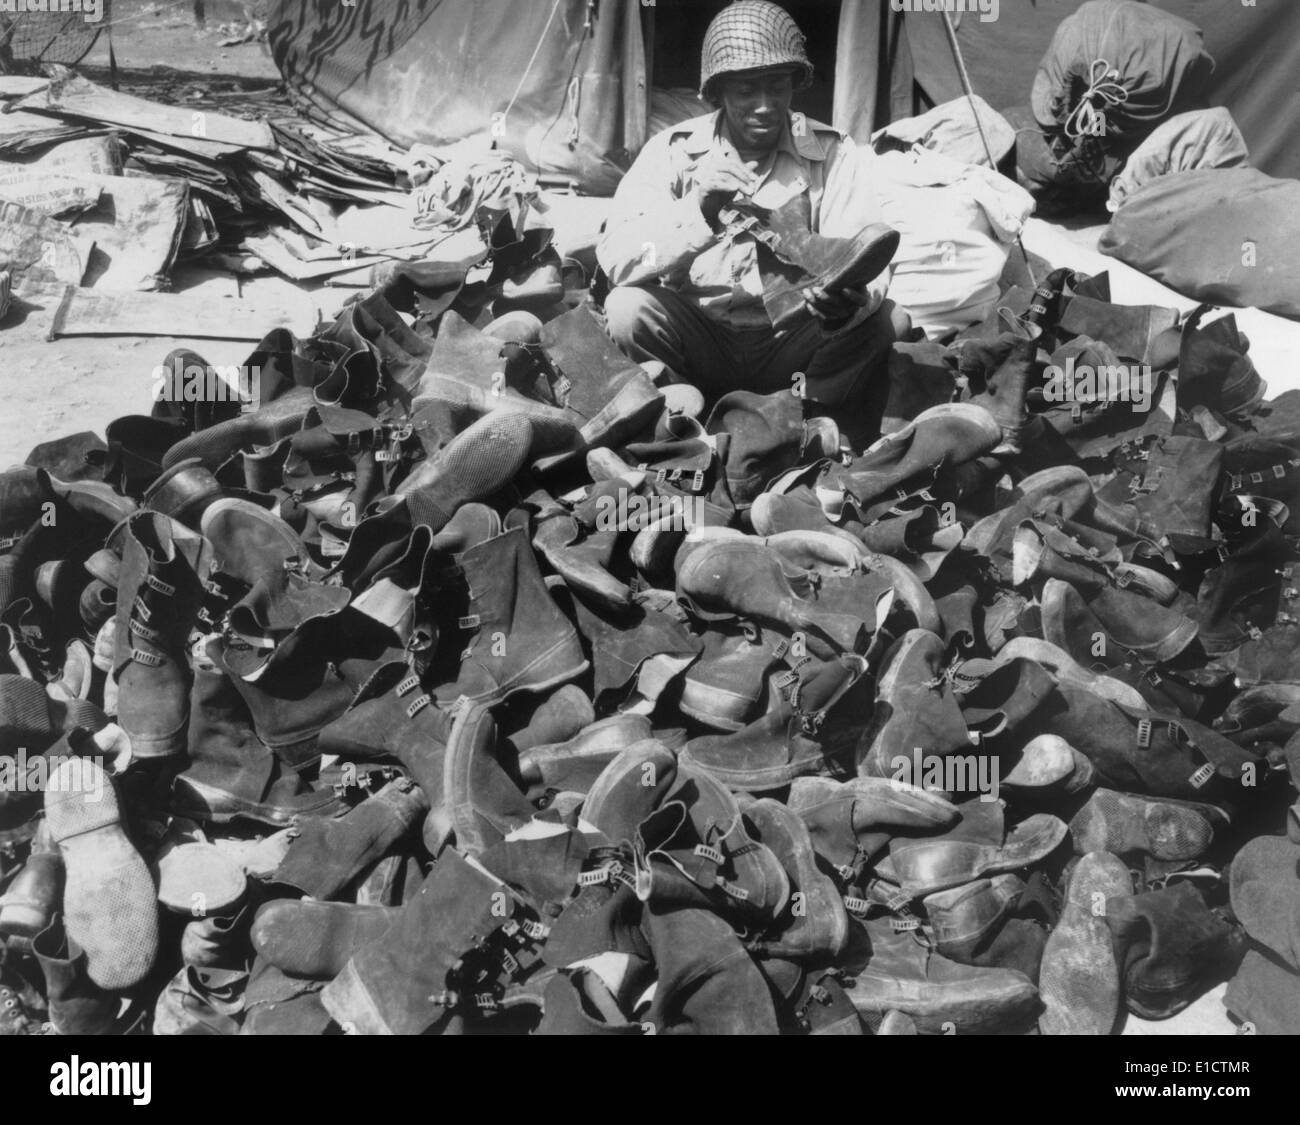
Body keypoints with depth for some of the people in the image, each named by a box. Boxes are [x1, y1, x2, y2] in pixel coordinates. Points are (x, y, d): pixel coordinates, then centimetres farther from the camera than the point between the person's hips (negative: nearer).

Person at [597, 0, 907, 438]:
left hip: (791, 344, 1)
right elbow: (615, 258, -19)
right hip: (700, 344, 0)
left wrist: (847, 302, -42)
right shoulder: (674, 150, -6)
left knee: (886, 319, -24)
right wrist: (697, 213, -37)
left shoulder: (833, 155, -5)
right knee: (628, 307, -28)